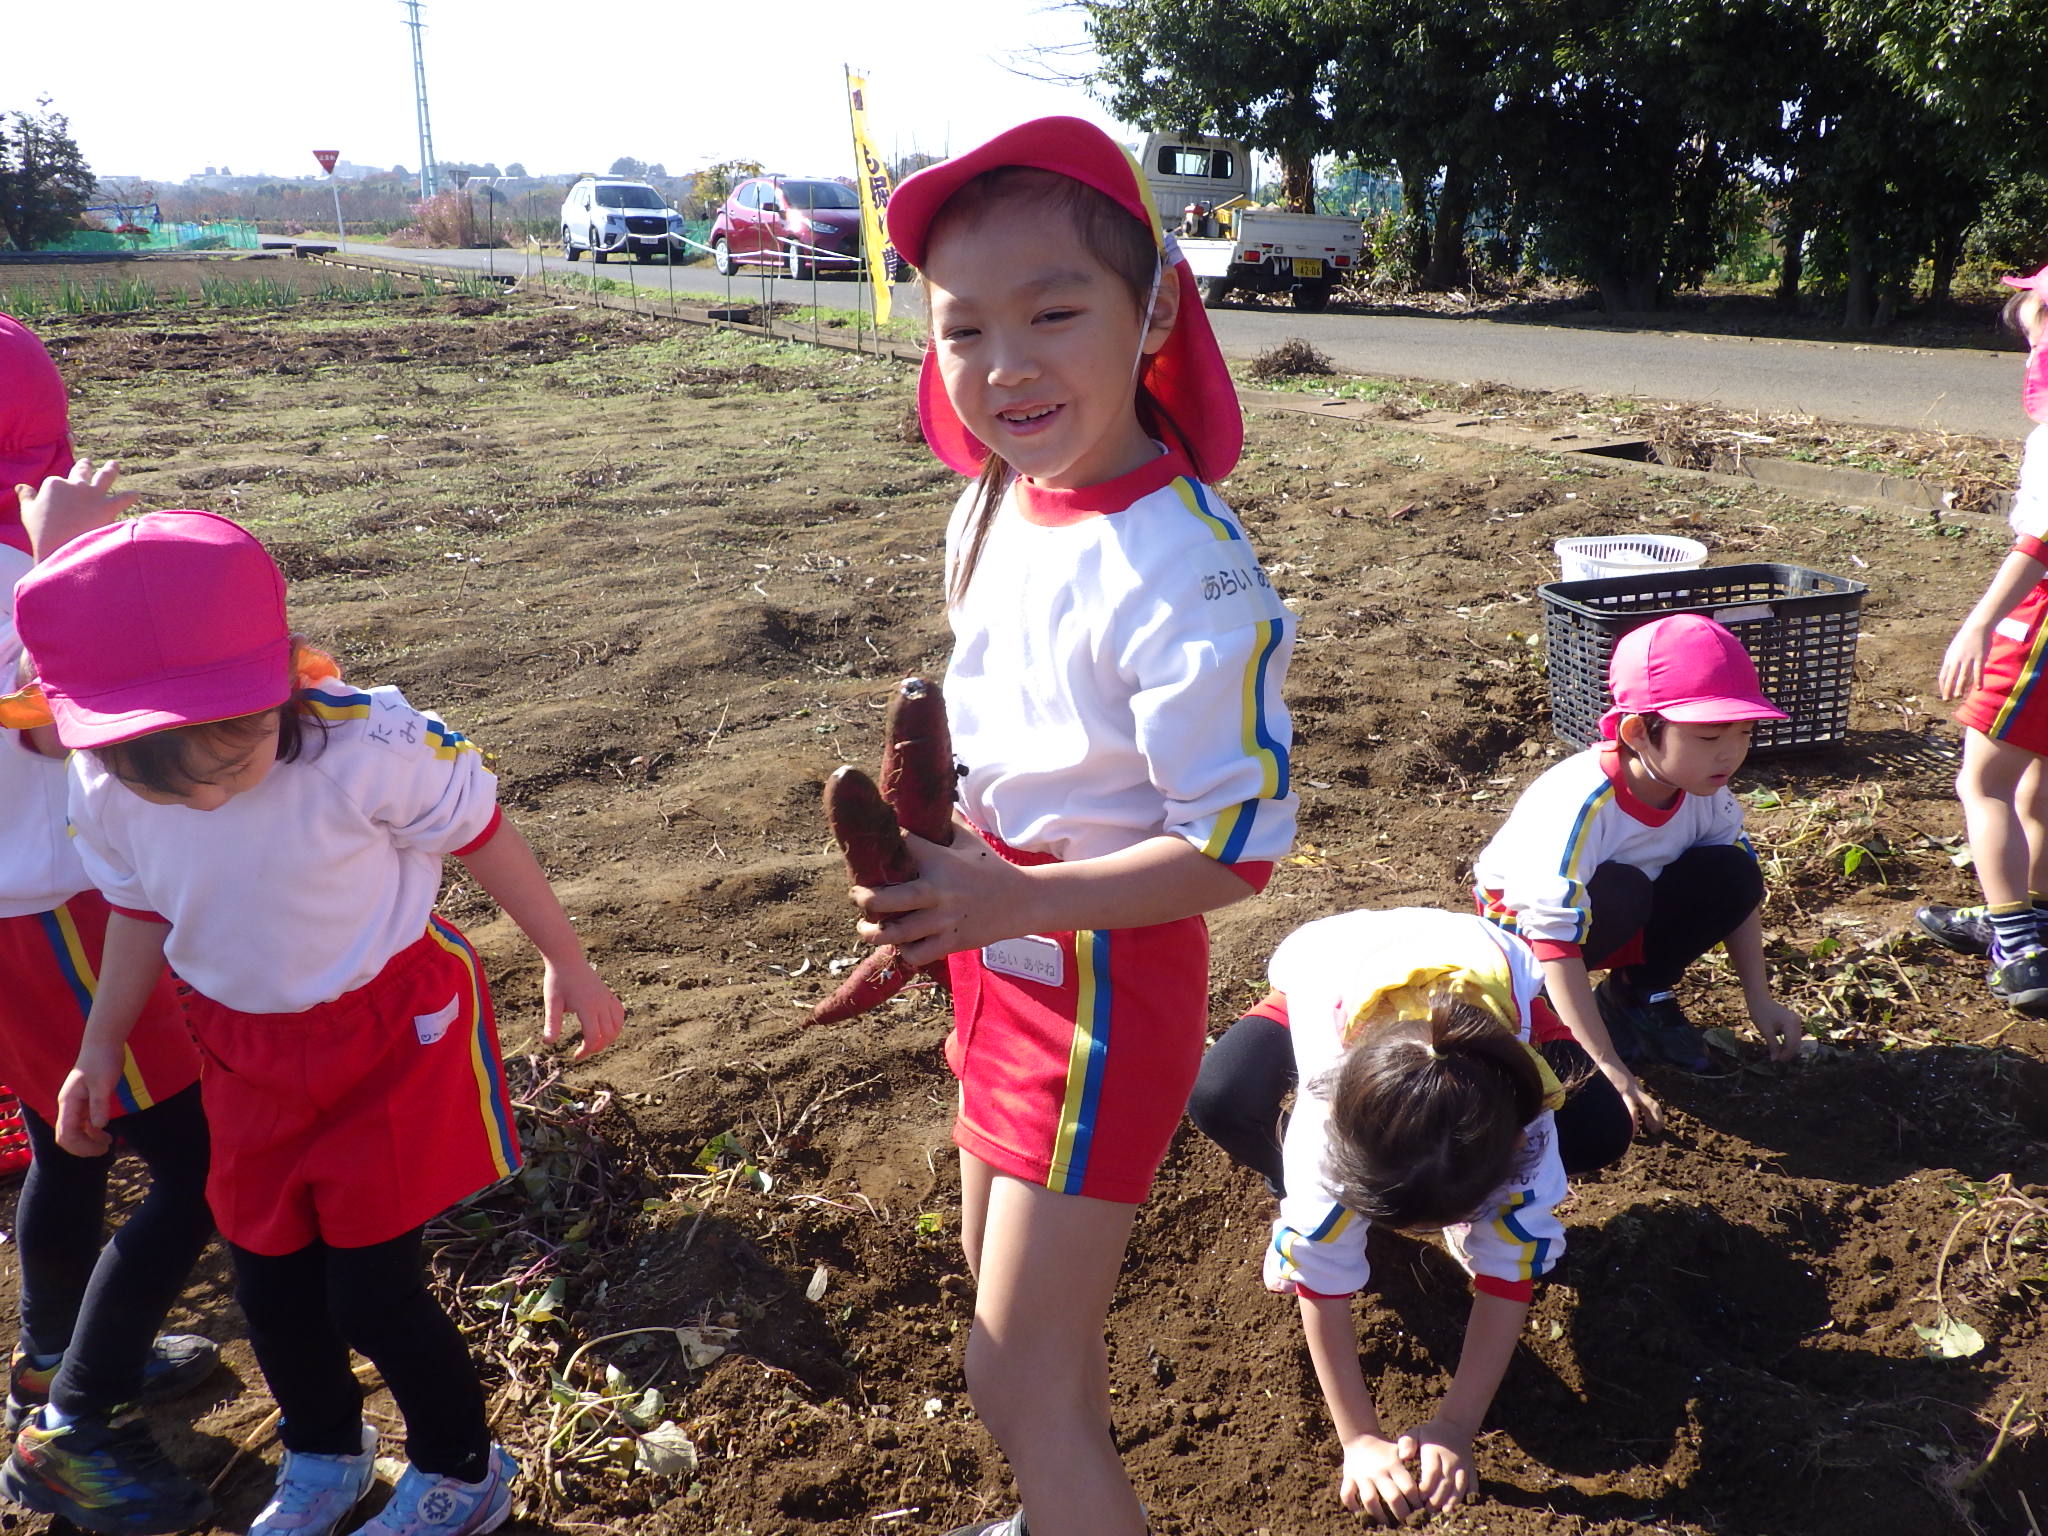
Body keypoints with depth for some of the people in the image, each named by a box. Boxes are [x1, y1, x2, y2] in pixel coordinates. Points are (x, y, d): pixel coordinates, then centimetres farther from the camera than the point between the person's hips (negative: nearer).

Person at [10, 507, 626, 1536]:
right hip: (246, 1052, 5)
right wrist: (100, 1049, 16)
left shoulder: (370, 748, -31)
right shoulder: (104, 792, -15)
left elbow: (483, 837, -14)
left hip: (394, 1034, -5)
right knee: (268, 1280, 16)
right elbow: (140, 910, 5)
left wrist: (565, 962, -3)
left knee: (372, 1294, 0)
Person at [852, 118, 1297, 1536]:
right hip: (1001, 955, 9)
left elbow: (1237, 844, -25)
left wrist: (1013, 899, -31)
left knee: (1015, 1374, 2)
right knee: (1007, 1281, 27)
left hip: (1108, 983, -9)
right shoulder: (993, 504, -2)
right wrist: (934, 857, 0)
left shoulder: (1182, 570, -28)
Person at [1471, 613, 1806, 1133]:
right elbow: (1555, 942, -39)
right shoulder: (1579, 806, -37)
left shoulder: (1705, 791, -17)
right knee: (1619, 891, -35)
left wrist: (1759, 998, -7)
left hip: (1626, 920, 6)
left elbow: (1740, 890, -1)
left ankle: (1640, 993, 4)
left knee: (1730, 874, -17)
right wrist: (1612, 1070, -41)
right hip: (1525, 919, -6)